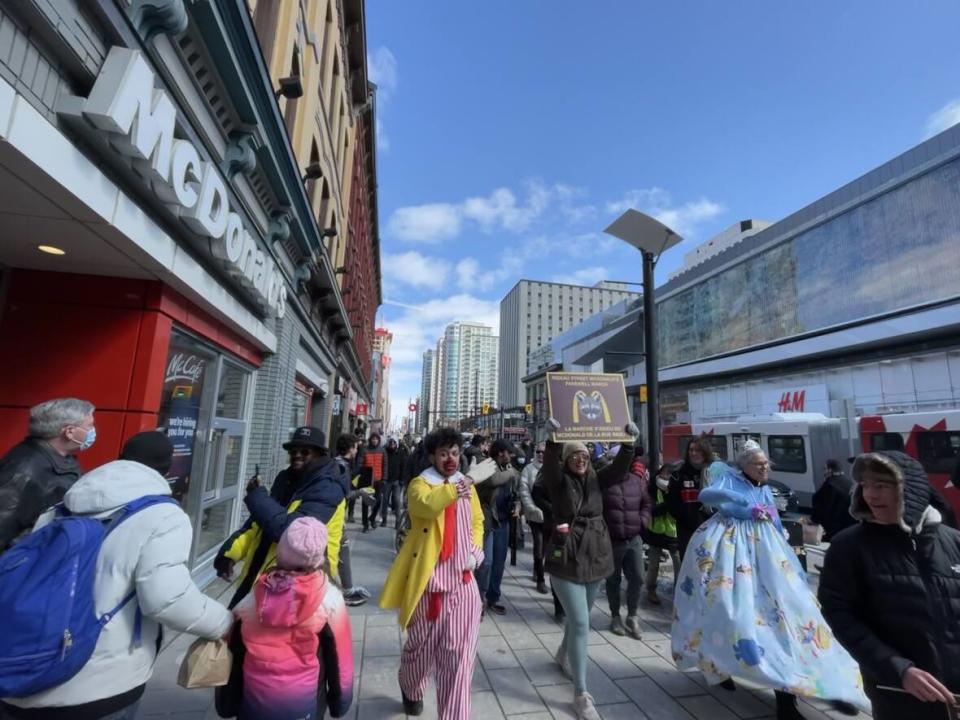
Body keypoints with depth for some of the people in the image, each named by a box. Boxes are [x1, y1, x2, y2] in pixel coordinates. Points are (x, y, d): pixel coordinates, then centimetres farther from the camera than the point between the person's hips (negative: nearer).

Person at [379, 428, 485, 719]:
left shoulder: (467, 485, 9)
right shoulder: (420, 484, -8)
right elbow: (427, 505, -30)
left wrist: (476, 550, 3)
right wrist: (453, 489, -45)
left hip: (462, 580, 3)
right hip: (428, 579, -3)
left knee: (460, 654, -1)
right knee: (422, 647, 16)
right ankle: (411, 690, 48)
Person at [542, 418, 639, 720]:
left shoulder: (596, 479, 2)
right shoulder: (559, 481, -9)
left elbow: (620, 468, -13)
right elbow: (550, 464, -29)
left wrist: (629, 442, -28)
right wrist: (555, 439, -46)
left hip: (596, 557, 5)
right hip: (567, 559, -5)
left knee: (580, 618, 22)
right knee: (581, 623, -6)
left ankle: (564, 655, 50)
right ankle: (581, 694, 9)